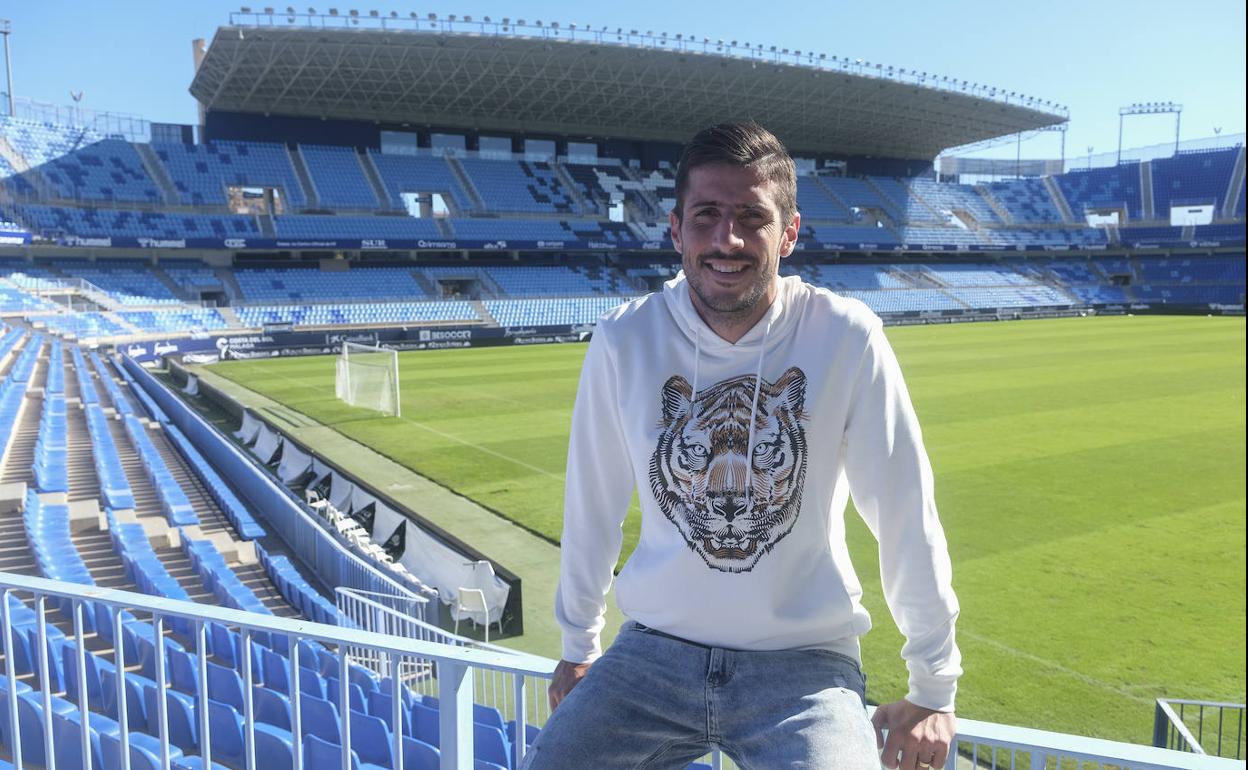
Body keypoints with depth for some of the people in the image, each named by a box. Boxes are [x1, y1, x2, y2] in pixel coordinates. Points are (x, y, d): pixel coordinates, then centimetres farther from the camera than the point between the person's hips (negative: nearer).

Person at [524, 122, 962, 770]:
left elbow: (907, 515, -6)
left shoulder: (847, 338, -14)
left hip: (804, 665, -1)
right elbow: (593, 504, 3)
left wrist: (932, 690, 1)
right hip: (654, 651, 2)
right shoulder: (624, 340, -9)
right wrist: (577, 648, 13)